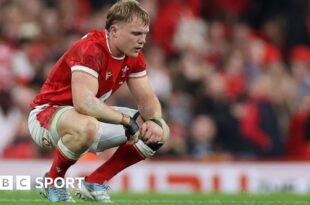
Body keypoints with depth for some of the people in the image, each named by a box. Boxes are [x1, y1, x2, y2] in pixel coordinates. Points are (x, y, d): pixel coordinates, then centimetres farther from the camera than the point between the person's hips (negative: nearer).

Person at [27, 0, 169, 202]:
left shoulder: (134, 57, -3)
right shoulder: (90, 50, -28)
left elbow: (147, 99, 3)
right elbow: (84, 103, -40)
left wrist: (155, 122, -19)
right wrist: (127, 120, -33)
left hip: (93, 116, 8)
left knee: (160, 131, 0)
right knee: (87, 127, -44)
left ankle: (95, 182, 4)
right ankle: (53, 181, -15)